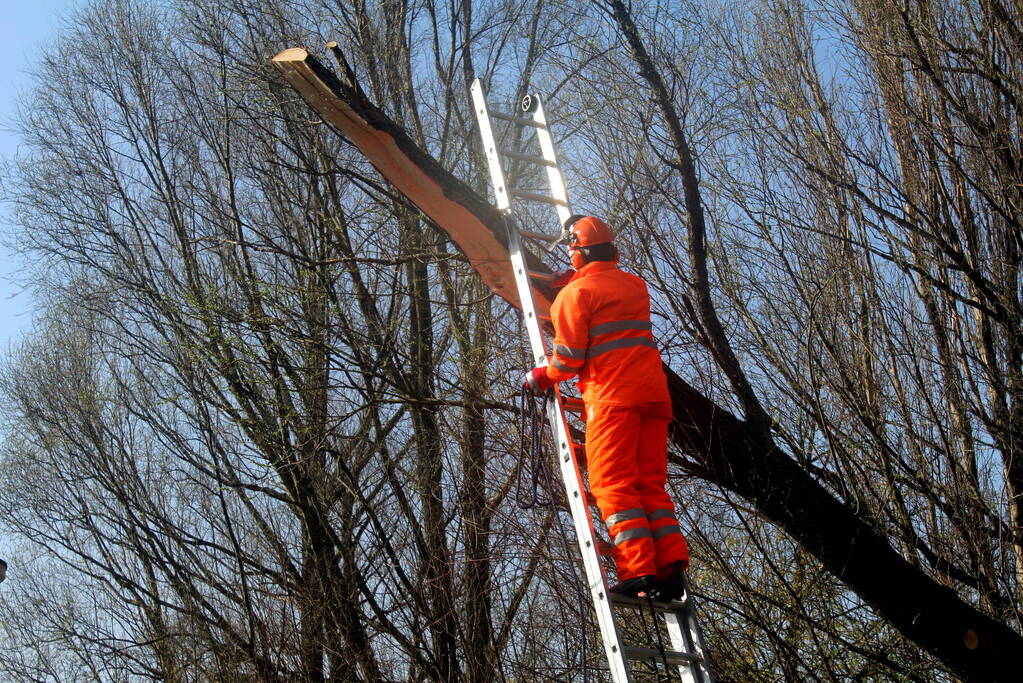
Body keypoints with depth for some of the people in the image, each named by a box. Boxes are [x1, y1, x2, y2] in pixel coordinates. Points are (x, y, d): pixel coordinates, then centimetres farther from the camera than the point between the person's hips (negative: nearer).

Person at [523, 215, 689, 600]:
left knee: (613, 484, -7)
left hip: (612, 395, -7)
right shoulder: (635, 285, 20)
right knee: (651, 485, 7)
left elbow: (568, 358, -7)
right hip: (654, 392, 7)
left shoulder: (576, 292, -1)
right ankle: (671, 567, -4)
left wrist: (541, 377, 13)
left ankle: (637, 571, -18)